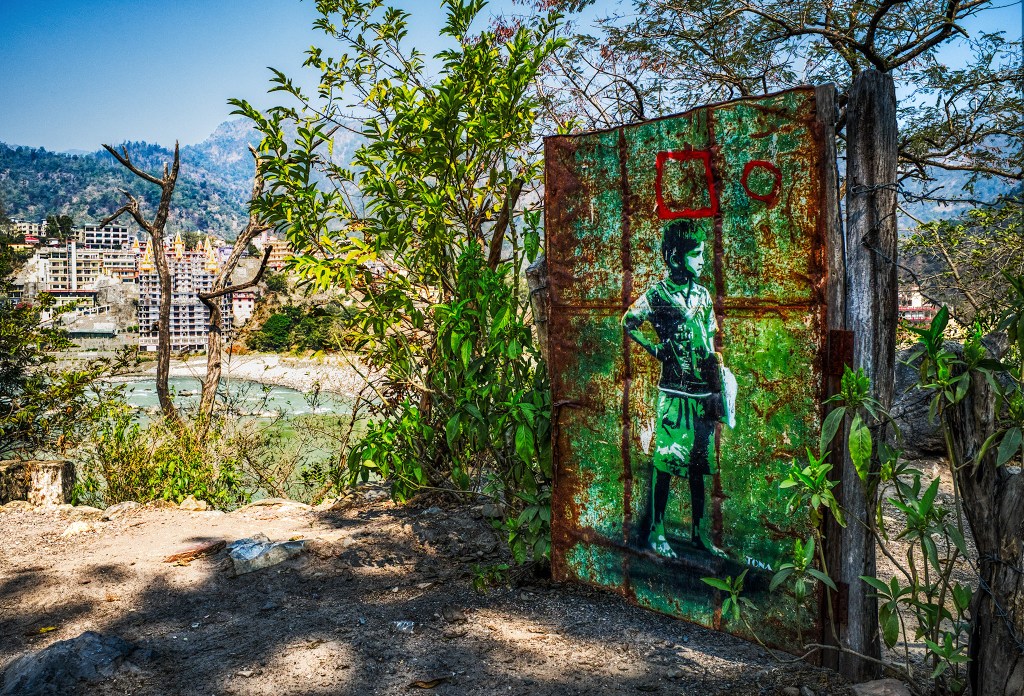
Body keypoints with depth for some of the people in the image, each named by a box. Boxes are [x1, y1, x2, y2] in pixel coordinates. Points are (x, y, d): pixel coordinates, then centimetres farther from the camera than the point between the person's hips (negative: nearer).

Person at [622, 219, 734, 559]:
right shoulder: (658, 294, -6)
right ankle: (656, 532, 10)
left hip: (703, 393, 6)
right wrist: (656, 349, -4)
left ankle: (698, 532, 21)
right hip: (674, 392, -5)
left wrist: (719, 390, 10)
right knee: (666, 460, -1)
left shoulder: (703, 294, 11)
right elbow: (629, 322, 5)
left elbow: (711, 348, 14)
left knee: (699, 462, 11)